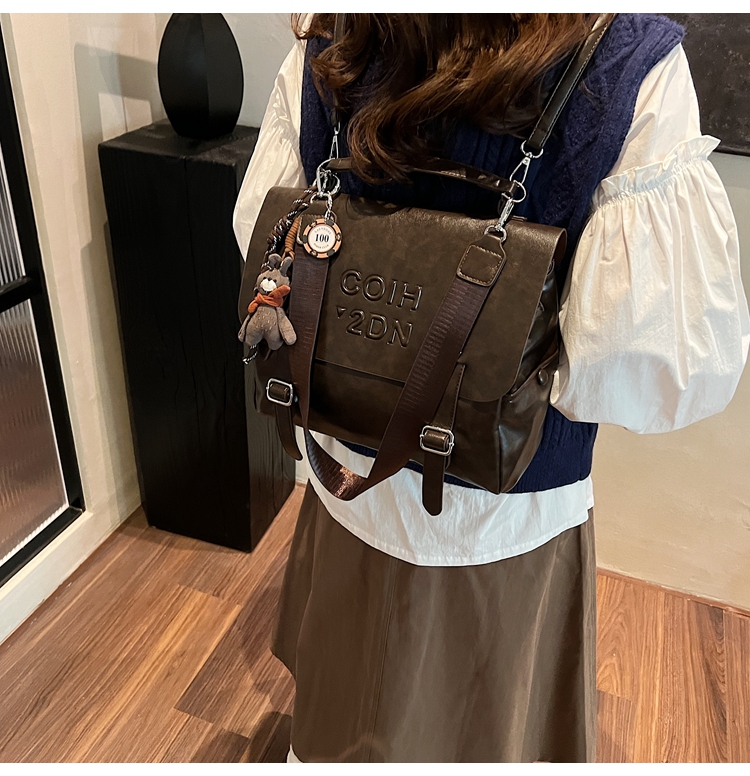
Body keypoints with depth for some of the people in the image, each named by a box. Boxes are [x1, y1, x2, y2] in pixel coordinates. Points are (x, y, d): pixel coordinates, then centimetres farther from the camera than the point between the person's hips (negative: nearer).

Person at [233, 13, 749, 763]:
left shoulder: (322, 54, -12)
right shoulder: (633, 63, -24)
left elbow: (266, 260, -2)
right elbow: (674, 369, -26)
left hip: (351, 474, 4)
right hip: (511, 505, -3)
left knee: (344, 715, 31)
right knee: (492, 731, 28)